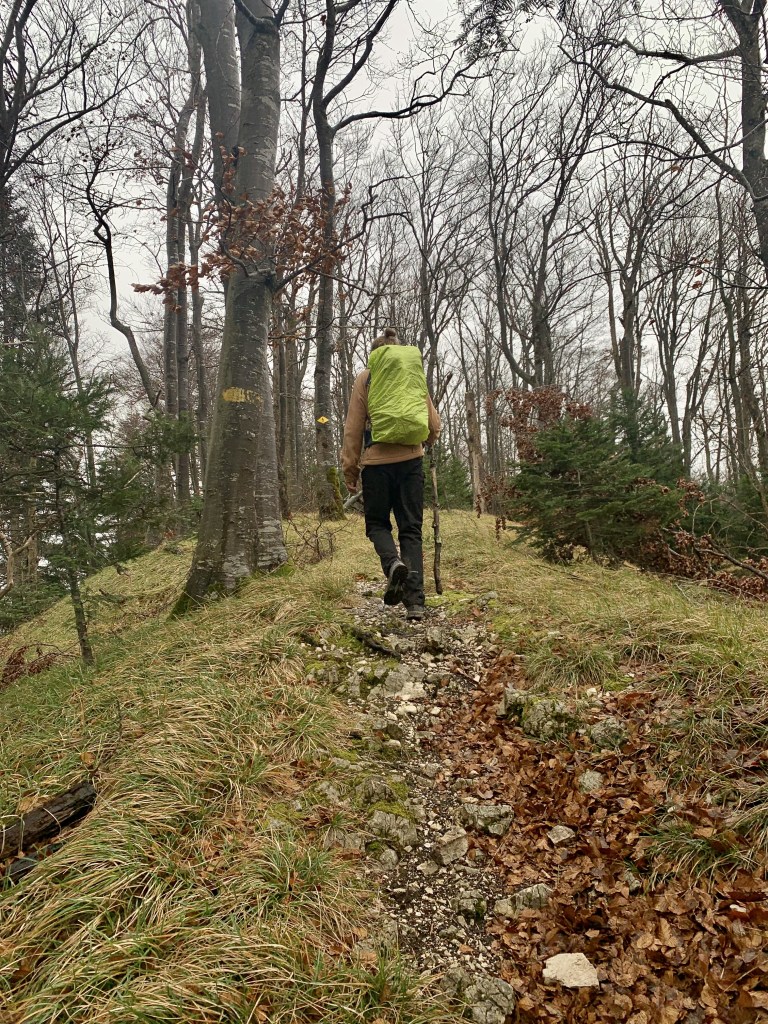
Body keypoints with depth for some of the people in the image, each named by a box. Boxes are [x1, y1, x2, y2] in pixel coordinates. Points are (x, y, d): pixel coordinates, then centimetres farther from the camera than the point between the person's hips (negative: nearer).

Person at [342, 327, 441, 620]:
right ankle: (415, 601, -2)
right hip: (411, 460, 2)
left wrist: (350, 468, 6)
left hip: (376, 461, -2)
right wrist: (427, 440, 34)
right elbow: (433, 424, 12)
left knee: (377, 522, 14)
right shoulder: (414, 376, 11)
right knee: (411, 529, 5)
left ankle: (393, 562, -18)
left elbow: (353, 427, 0)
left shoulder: (365, 378, 4)